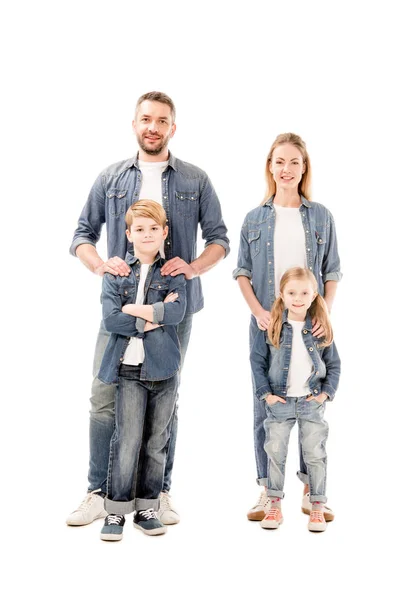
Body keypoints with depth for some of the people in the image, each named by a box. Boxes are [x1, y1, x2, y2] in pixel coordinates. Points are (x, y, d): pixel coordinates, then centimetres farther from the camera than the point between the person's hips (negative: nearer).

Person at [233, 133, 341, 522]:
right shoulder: (255, 219, 5)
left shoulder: (321, 217, 5)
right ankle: (267, 490, 15)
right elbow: (242, 273, 6)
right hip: (266, 325, 0)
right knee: (266, 406, 4)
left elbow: (332, 272, 6)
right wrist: (258, 311, -9)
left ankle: (311, 491, 17)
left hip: (310, 325, 0)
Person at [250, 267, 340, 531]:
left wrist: (327, 392, -4)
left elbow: (334, 364, 5)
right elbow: (257, 360, -2)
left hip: (312, 402, 1)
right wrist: (265, 393, -7)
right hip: (280, 401, 0)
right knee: (275, 453, 6)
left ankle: (318, 507, 17)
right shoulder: (272, 327, -6)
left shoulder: (321, 328, -2)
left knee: (315, 455, 6)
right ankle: (275, 504, 18)